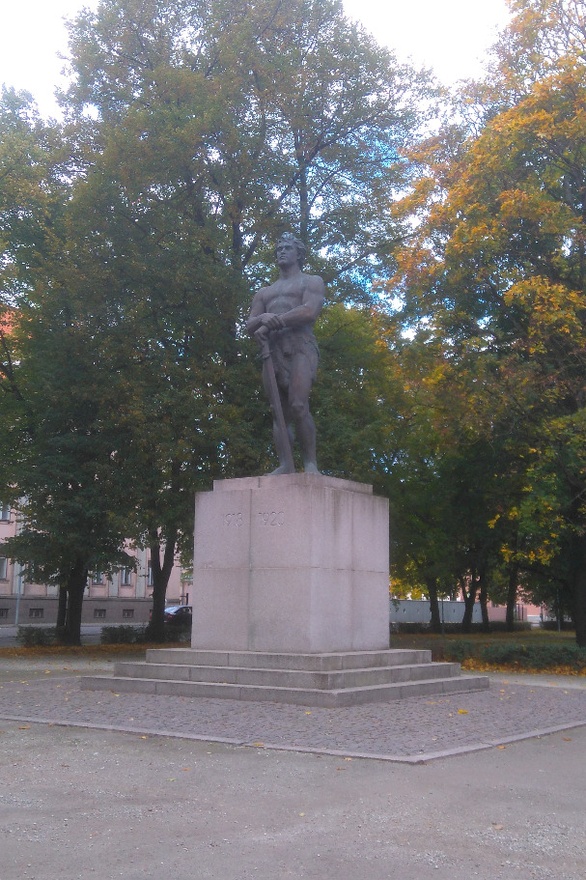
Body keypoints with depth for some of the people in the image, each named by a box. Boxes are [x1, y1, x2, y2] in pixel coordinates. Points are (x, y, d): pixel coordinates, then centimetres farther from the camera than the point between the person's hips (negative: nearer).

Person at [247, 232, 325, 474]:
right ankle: (285, 465, -10)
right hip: (272, 350, 6)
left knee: (298, 406, -23)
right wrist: (263, 318, -9)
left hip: (300, 347, -5)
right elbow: (250, 325, 17)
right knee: (278, 412, -4)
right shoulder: (265, 292, 30)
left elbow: (310, 311, -5)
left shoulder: (312, 282, 15)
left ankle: (310, 463, -22)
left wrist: (270, 324, -8)